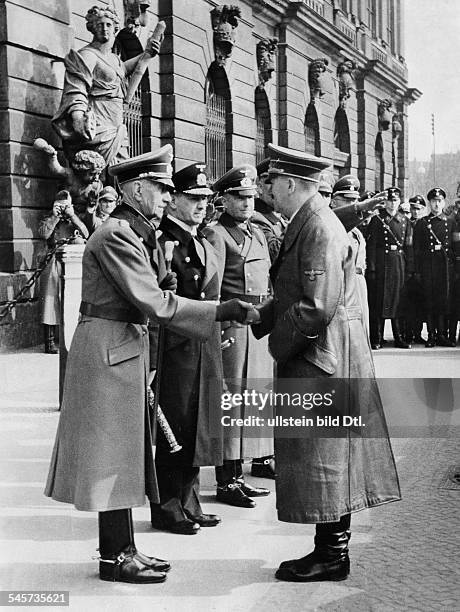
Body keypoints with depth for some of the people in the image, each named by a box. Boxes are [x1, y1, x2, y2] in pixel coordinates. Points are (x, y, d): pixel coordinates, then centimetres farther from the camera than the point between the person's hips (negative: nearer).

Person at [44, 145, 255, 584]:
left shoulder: (137, 234, 15)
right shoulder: (116, 235, -18)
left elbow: (157, 291, 12)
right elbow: (152, 303, -23)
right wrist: (219, 311, -21)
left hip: (127, 349, 10)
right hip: (109, 349, -10)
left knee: (125, 452, 14)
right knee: (114, 453, -3)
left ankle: (119, 548, 23)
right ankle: (115, 557, 7)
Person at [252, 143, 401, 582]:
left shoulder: (320, 229, -19)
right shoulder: (304, 225, 12)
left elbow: (318, 307, -25)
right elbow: (290, 296, 16)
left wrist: (279, 345, -13)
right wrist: (252, 320, 6)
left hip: (323, 356, -10)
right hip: (315, 359, 10)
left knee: (323, 455, -1)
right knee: (330, 458, 14)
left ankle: (331, 557, 10)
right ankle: (333, 548, 24)